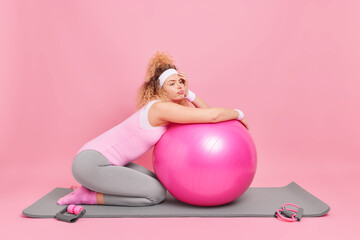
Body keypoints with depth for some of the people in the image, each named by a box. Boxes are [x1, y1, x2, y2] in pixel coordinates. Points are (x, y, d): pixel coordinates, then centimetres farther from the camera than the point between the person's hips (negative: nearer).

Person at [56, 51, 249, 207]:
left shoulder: (171, 107, 8)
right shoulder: (162, 107, -21)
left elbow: (206, 112, 7)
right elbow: (212, 115, -27)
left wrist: (188, 93, -2)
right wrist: (238, 113, -9)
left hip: (103, 160, 10)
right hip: (92, 162, -10)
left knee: (158, 183, 14)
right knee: (156, 194, -9)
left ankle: (92, 185, 17)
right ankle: (87, 196, -1)